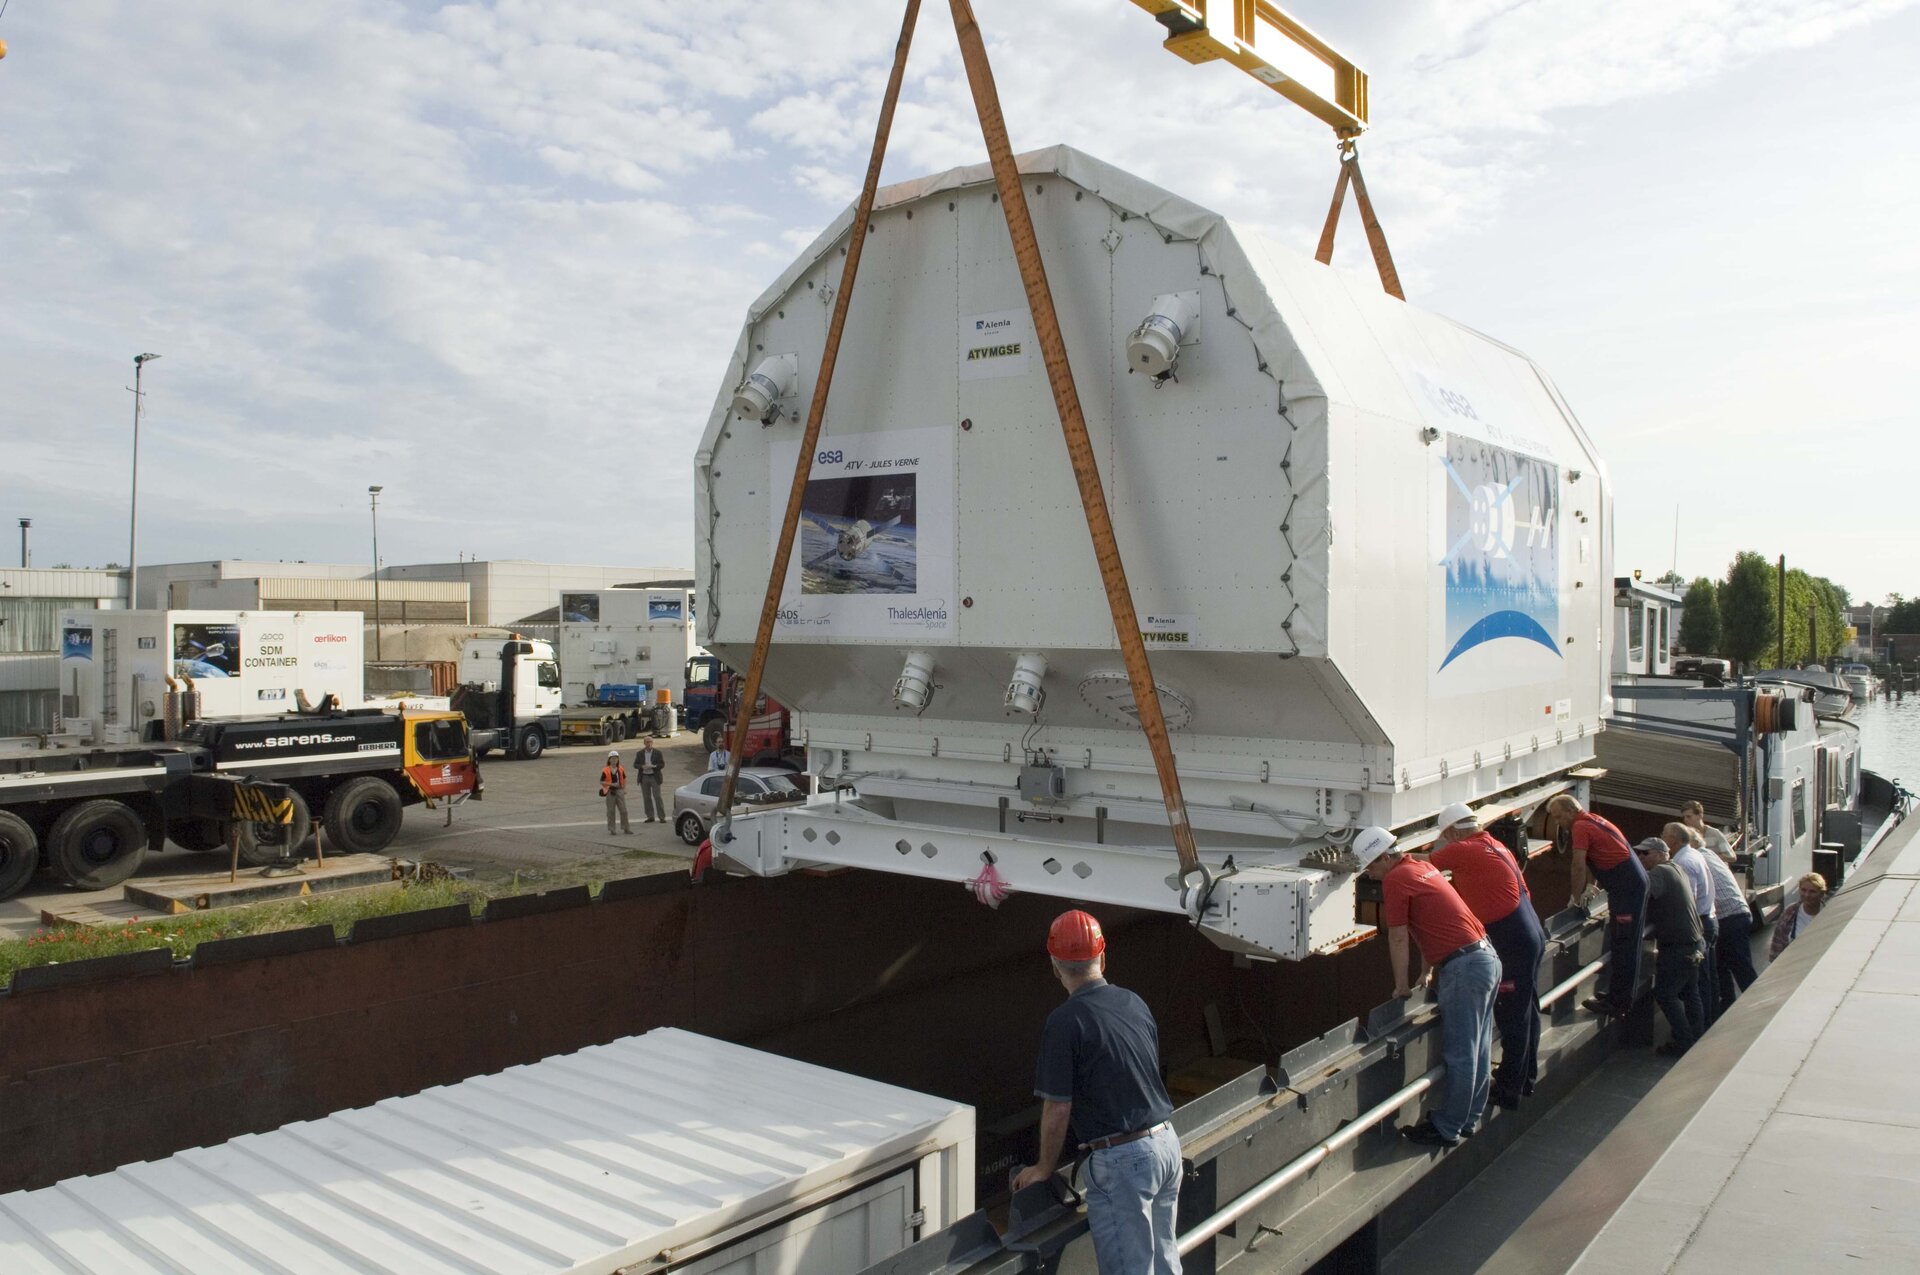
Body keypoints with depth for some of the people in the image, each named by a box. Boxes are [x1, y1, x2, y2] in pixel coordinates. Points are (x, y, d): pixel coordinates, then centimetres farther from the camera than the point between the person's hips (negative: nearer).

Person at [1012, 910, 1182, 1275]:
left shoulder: (1065, 1021, -15)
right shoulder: (1135, 1003, 6)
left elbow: (1058, 1109, -12)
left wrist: (1043, 1168, 3)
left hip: (1122, 1161, -7)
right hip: (1167, 1142, 7)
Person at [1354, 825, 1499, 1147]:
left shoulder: (1395, 879, -12)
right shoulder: (1422, 867, 16)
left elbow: (1398, 939, -8)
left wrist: (1402, 987, 2)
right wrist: (1429, 971, 26)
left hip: (1464, 967, -10)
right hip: (1486, 957, 10)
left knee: (1458, 1055, -2)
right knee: (1477, 1050, 15)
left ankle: (1446, 1130, 6)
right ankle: (1467, 1119, 26)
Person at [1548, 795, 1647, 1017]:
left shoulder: (1580, 827, -13)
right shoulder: (1593, 821, 16)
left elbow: (1579, 866, -16)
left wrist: (1576, 898, -6)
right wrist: (1589, 887, 21)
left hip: (1627, 887, -10)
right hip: (1635, 882, 10)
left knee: (1623, 947, -5)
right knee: (1624, 945, 16)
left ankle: (1618, 1002, -2)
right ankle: (1618, 994, 24)